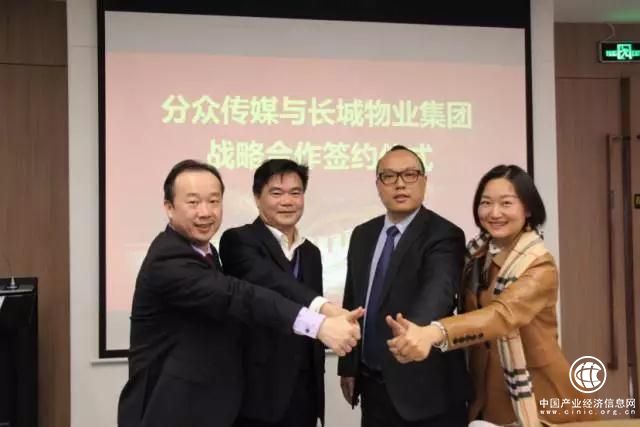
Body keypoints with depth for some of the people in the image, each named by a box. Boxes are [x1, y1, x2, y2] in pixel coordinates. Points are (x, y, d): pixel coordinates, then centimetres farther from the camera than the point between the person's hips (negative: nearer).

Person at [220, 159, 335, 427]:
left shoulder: (310, 252, 14)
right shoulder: (238, 241, -8)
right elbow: (270, 282, -27)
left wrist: (317, 387, 14)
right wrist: (323, 307, -42)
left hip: (304, 392, 6)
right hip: (258, 393, -6)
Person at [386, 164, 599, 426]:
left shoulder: (540, 267, -19)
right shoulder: (477, 255, 2)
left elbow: (504, 314, -37)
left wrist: (434, 333, -52)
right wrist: (418, 334, -14)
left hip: (536, 397, -5)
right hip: (485, 395, 5)